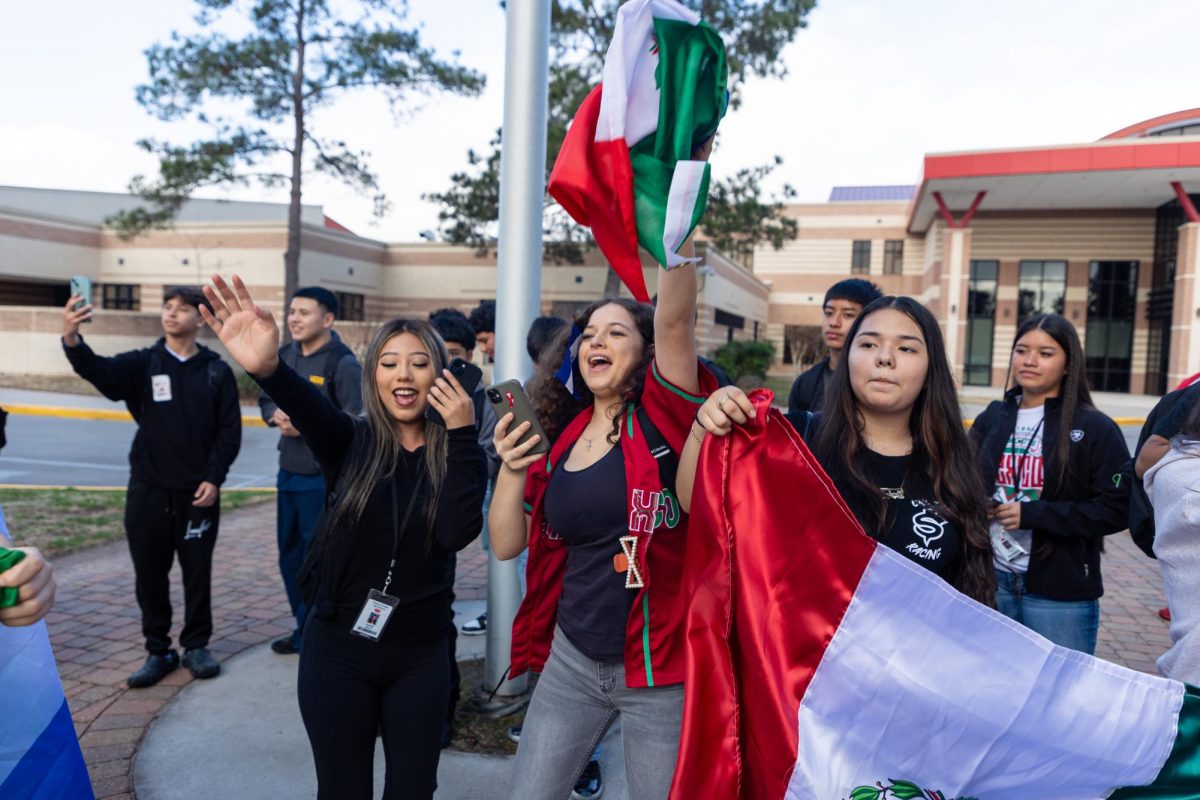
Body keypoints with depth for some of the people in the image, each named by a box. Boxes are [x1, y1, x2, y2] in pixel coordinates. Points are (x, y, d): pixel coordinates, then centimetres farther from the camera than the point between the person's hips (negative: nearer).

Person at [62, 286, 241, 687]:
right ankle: (158, 651, 24)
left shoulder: (217, 371, 0)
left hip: (199, 492, -1)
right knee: (150, 575, 9)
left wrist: (214, 478, -10)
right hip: (148, 490, 1)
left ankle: (196, 646, 24)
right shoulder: (142, 364, 1)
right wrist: (72, 340, -40)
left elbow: (230, 430, -1)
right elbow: (99, 371, -20)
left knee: (198, 574, 8)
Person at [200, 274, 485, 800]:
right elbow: (310, 407, -30)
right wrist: (267, 367, -51)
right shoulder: (351, 442, -6)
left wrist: (461, 433, -25)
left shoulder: (457, 454, -5)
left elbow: (458, 533, -22)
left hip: (420, 657, 1)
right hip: (338, 651, 0)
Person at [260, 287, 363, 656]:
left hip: (324, 477, -8)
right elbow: (266, 398, 18)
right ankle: (304, 626, 35)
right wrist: (275, 415, -4)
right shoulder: (285, 356, 8)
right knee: (290, 555, 18)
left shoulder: (343, 364, -15)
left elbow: (356, 421, -20)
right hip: (288, 472, 8)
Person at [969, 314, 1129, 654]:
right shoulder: (991, 419, 8)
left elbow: (1118, 509, -11)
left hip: (1060, 593, -4)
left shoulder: (1095, 429, -4)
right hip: (990, 579, 4)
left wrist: (1032, 515, -16)